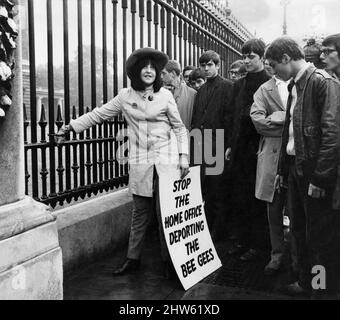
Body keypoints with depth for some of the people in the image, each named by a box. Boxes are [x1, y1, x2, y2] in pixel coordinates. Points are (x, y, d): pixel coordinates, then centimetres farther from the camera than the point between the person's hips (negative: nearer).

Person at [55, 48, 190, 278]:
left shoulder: (165, 95, 1)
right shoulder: (126, 96, 6)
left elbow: (180, 128, 4)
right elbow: (99, 114, 10)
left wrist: (183, 157, -4)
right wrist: (71, 127, 6)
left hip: (166, 162, -2)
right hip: (140, 164, 2)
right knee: (140, 212, 9)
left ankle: (169, 260, 16)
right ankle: (133, 259, 21)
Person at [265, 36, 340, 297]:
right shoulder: (294, 86, 13)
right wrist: (283, 168, 15)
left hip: (314, 172, -8)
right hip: (295, 168, 8)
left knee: (318, 236, 4)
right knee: (299, 231, 18)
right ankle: (305, 282, 35)